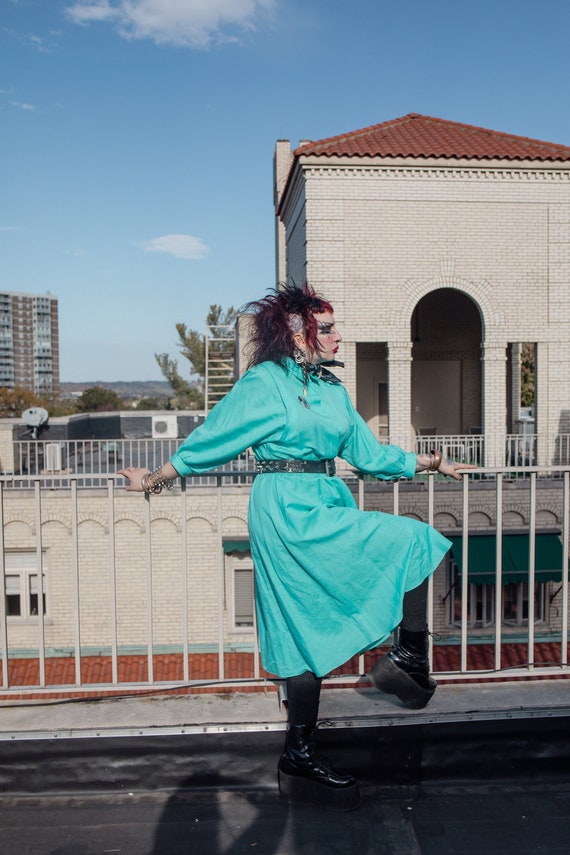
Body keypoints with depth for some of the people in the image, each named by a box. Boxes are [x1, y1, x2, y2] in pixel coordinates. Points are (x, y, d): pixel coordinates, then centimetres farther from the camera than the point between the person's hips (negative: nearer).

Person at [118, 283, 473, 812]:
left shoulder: (332, 390, 16)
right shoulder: (264, 384, -5)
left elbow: (367, 453, 18)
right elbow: (209, 441, 0)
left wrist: (426, 462, 13)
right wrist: (155, 480, 4)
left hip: (326, 507, 8)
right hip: (288, 510, -7)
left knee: (310, 634, 8)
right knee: (413, 542, -12)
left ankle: (300, 758, 18)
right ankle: (408, 658, 3)